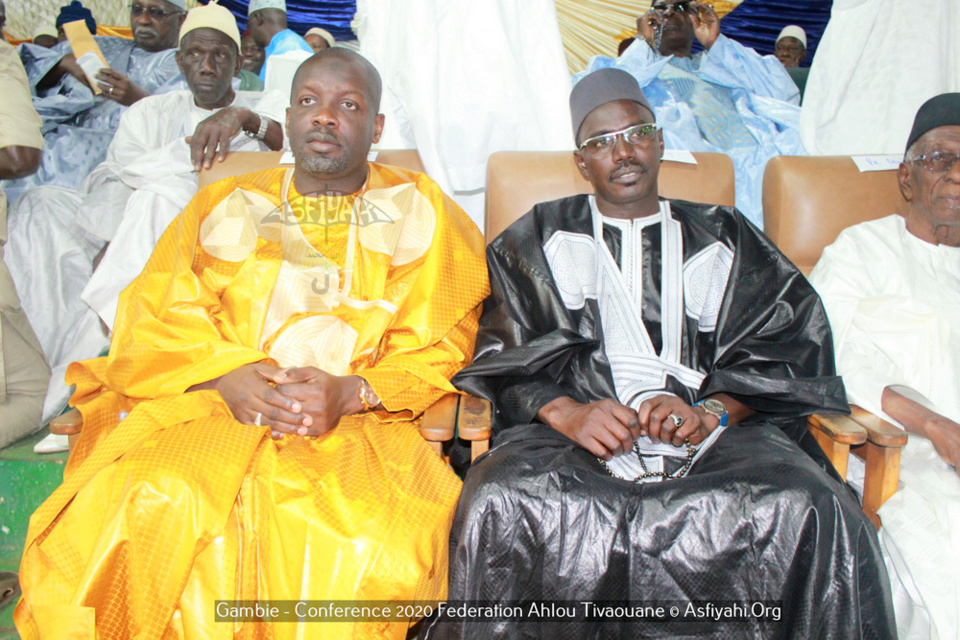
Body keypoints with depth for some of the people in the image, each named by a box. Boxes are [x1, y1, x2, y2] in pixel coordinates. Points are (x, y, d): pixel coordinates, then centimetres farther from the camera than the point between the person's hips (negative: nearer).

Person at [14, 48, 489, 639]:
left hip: (359, 422, -1)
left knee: (359, 537, -32)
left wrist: (352, 392, -14)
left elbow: (441, 349, 4)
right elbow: (153, 321, 10)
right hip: (210, 409, 2)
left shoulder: (421, 214, 13)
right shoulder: (224, 207, 20)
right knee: (152, 511, -29)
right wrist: (226, 375, -11)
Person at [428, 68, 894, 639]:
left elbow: (791, 347, 9)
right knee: (500, 504, -32)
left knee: (817, 513, -28)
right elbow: (500, 360, 7)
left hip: (716, 434, 1)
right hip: (571, 434, 0)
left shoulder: (724, 239, 21)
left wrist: (709, 413, -10)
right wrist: (566, 413, -13)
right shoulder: (540, 239, 19)